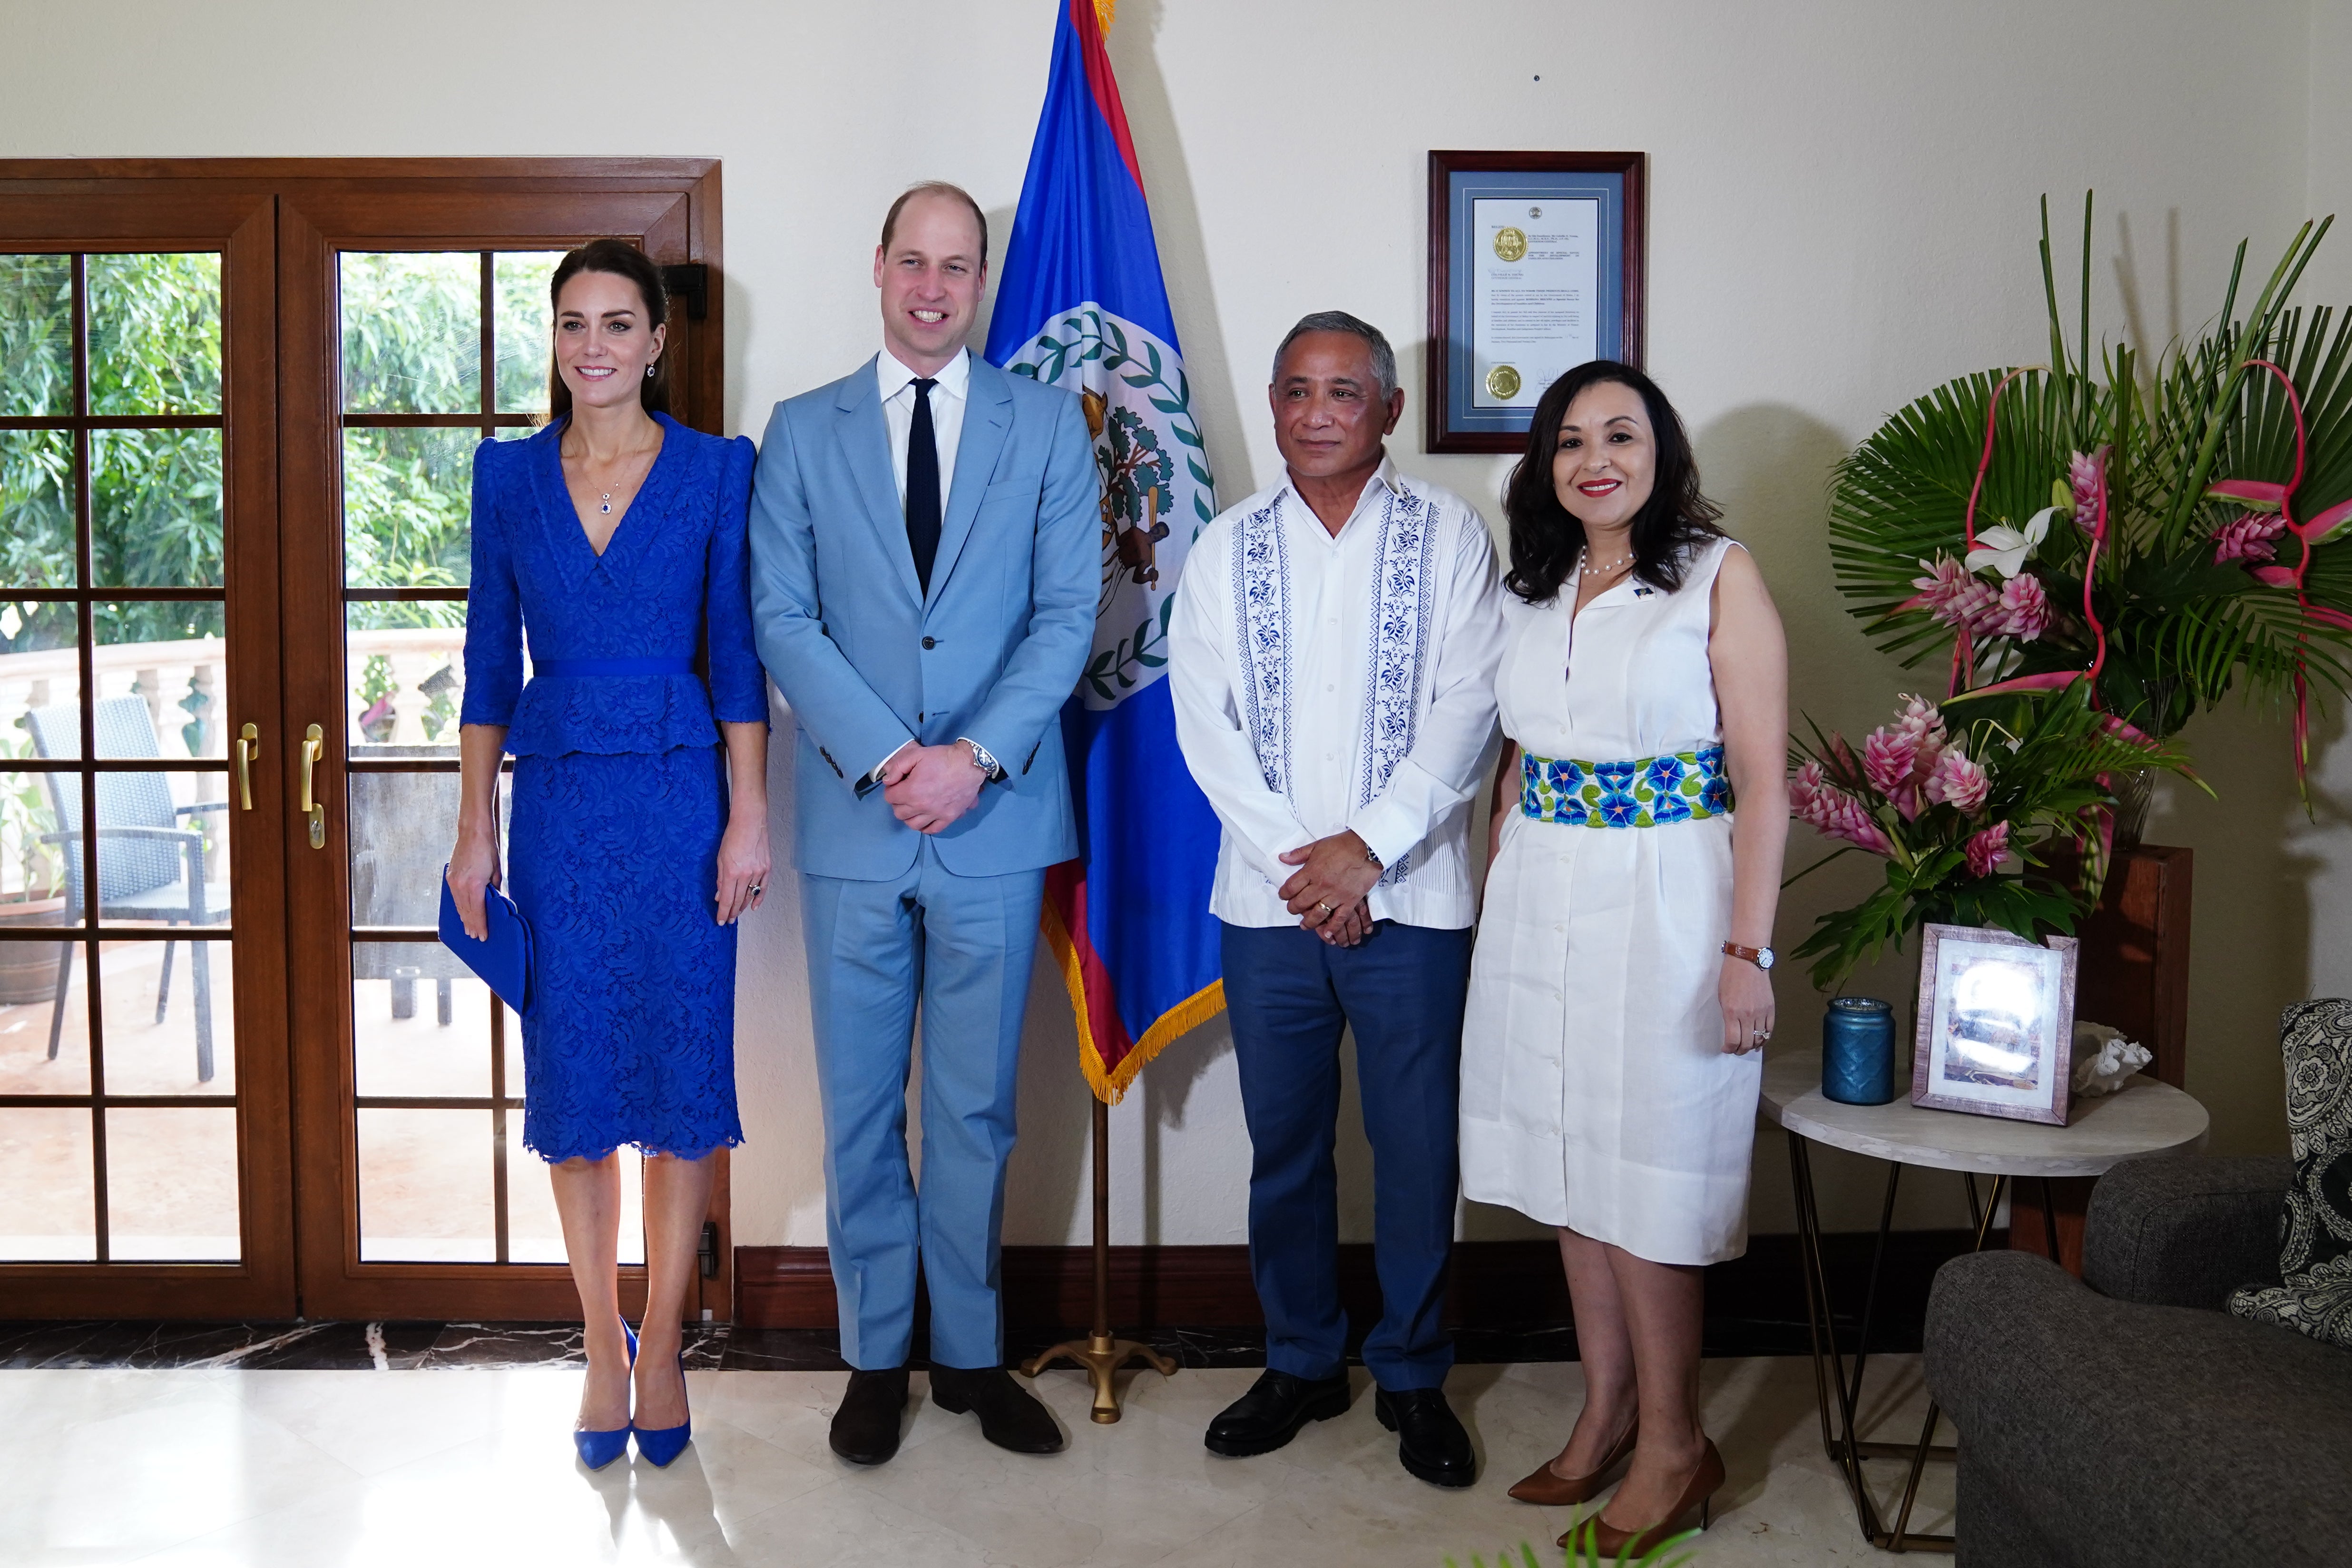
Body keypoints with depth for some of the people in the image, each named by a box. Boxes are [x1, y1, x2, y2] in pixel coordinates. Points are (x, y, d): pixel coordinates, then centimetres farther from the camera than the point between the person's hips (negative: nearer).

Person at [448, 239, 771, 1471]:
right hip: (557, 801, 2)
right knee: (572, 1071, 6)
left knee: (683, 1063, 3)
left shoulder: (716, 470, 1)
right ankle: (601, 1347, 20)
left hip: (680, 799, -2)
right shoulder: (509, 473, 7)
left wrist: (749, 817, -5)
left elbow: (738, 655, 0)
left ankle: (661, 1348, 18)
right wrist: (475, 830, 4)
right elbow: (489, 662, 8)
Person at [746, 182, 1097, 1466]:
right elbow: (783, 618, -1)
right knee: (862, 1106, 9)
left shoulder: (1048, 422, 5)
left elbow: (1067, 613, -1)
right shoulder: (802, 431, 7)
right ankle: (876, 1357, 23)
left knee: (975, 1107, 10)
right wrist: (884, 757, -13)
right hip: (852, 818, 1)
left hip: (995, 821, 0)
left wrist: (977, 756, -14)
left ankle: (971, 1352, 25)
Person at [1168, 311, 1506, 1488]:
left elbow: (1467, 710, -6)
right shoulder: (1226, 551, 7)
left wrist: (1368, 849, -14)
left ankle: (1413, 1378, 22)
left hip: (1410, 899, -2)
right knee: (1285, 1145, 11)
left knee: (1417, 1149, 5)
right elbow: (1204, 722, 0)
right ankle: (1301, 1364, 28)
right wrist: (1295, 861, -10)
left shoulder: (1450, 537, 2)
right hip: (1268, 900, 2)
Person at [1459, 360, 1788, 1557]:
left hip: (1662, 906, -5)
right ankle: (1606, 1414, 26)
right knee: (1569, 1171, 11)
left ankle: (1672, 1444, 16)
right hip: (1539, 908, 6)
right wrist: (1493, 904, 9)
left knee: (1649, 1181, 0)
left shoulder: (1719, 577, -5)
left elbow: (1762, 780, -9)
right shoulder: (1530, 591, 11)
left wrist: (1748, 950, -15)